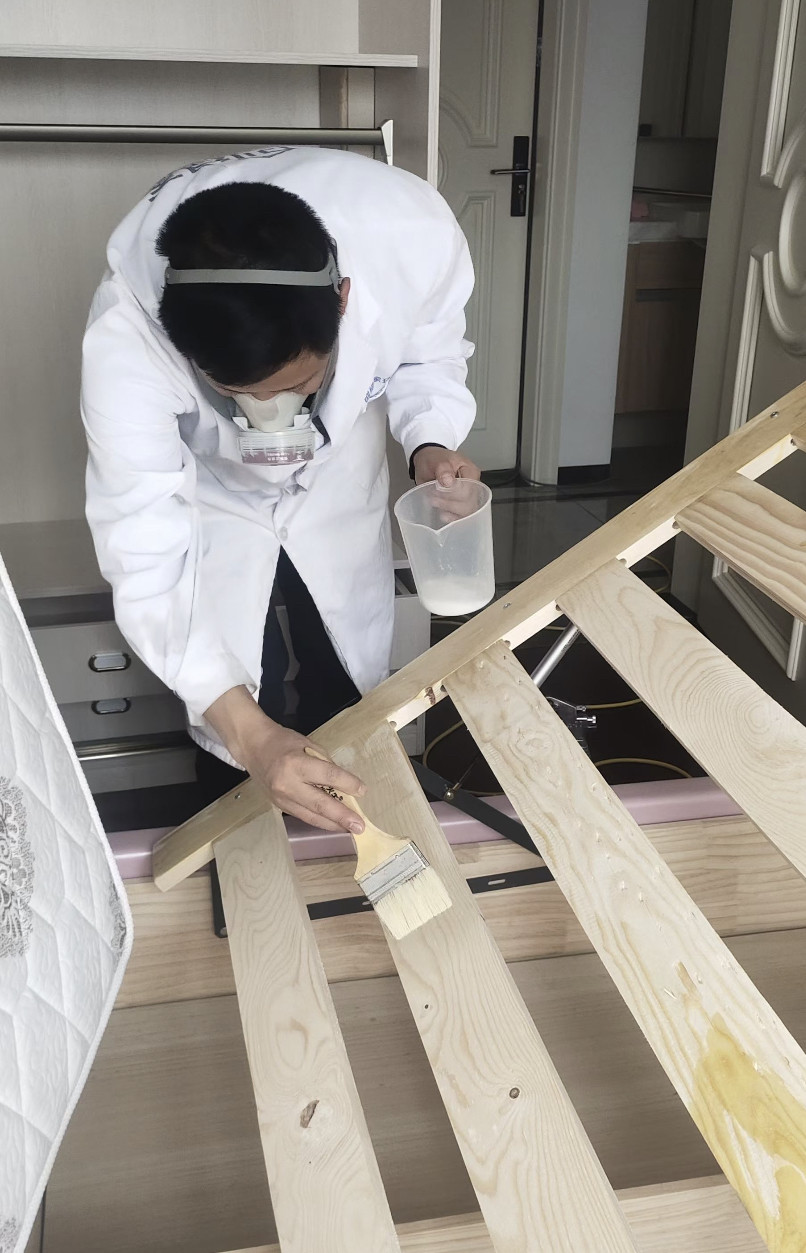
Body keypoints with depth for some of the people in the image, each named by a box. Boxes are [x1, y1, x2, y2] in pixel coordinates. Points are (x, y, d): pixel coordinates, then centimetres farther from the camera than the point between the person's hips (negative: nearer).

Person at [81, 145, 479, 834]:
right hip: (211, 511, -2)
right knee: (231, 757, 3)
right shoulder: (125, 331, -40)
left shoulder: (415, 233, -35)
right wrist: (248, 731, -44)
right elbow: (144, 548, -35)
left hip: (337, 497, 2)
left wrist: (431, 441, -32)